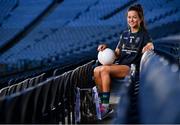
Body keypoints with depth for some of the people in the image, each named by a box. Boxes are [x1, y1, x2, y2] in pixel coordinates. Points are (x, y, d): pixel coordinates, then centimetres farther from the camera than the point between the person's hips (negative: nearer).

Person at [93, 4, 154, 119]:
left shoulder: (144, 35, 3)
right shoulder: (124, 34, 20)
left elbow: (150, 46, -15)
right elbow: (117, 54, 16)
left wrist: (148, 47, -32)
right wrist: (106, 47, 2)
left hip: (132, 68, -6)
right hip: (119, 64, 6)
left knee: (104, 69, -29)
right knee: (97, 70, -20)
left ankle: (105, 105, -27)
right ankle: (102, 102, -16)